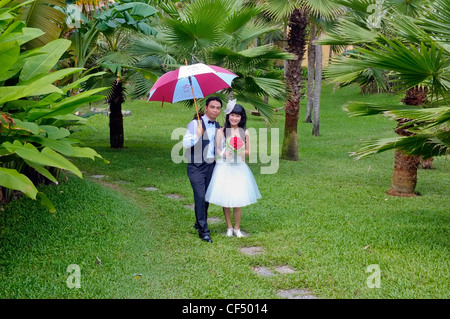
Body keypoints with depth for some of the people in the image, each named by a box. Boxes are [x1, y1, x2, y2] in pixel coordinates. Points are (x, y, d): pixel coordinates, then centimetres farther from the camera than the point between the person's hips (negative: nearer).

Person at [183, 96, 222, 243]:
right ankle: (203, 231, -3)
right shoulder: (195, 123, -10)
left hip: (211, 165, 6)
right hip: (196, 166, -6)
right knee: (200, 197, -9)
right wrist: (197, 136, -36)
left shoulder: (217, 126, 11)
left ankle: (200, 223, 31)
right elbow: (185, 143, -19)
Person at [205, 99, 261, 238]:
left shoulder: (244, 132, 4)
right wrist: (223, 153, -17)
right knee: (225, 199, 4)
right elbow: (216, 149, 3)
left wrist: (239, 151, -10)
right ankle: (229, 227, 20)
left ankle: (237, 228, 15)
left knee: (238, 200, 0)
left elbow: (248, 152, 9)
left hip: (239, 168, 1)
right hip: (224, 168, 0)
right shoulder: (221, 131, 1)